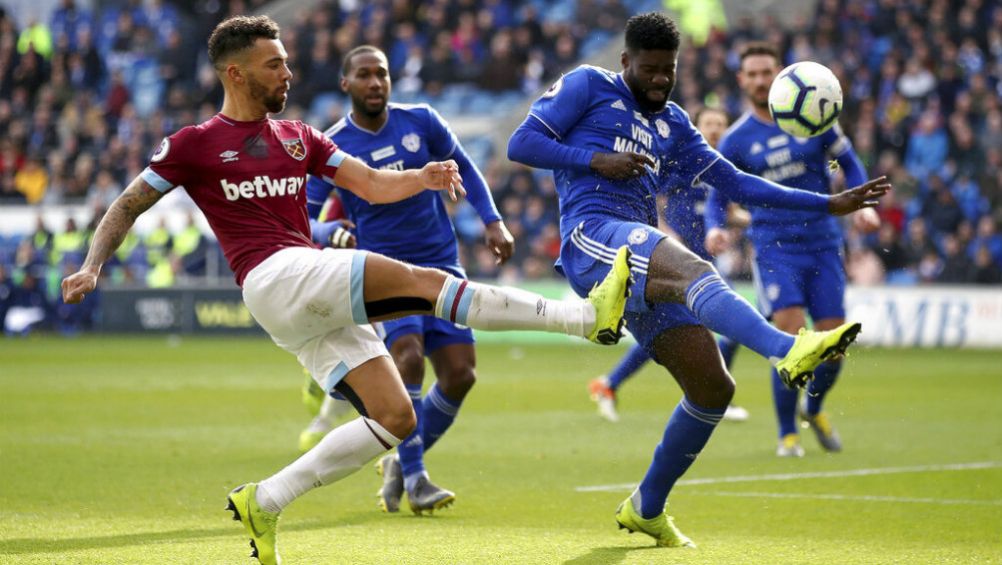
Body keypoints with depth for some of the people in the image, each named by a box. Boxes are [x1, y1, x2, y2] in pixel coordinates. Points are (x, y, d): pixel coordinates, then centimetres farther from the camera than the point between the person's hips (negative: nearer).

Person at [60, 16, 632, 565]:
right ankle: (588, 316, -24)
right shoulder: (195, 145, 5)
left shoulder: (298, 137, 21)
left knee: (395, 417, -3)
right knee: (422, 281, -20)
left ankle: (265, 502, 3)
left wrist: (423, 178, -5)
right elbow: (128, 206, 11)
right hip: (275, 278, -8)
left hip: (321, 304, 8)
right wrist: (92, 267, -3)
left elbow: (373, 185, 15)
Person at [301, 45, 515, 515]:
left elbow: (463, 168, 16)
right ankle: (414, 479, -18)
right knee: (408, 354, -27)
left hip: (440, 263, 4)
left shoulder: (420, 121, 1)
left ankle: (401, 464, 15)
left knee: (460, 373, -6)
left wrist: (493, 221, 5)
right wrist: (333, 235, -25)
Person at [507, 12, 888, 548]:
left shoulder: (672, 124, 27)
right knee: (692, 268, -37)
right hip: (592, 235, -7)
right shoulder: (588, 87, 11)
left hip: (642, 258, 8)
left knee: (713, 388, -2)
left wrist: (831, 203, 19)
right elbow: (520, 144, 4)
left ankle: (646, 507, 16)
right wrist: (596, 159, -8)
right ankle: (788, 351, -64)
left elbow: (736, 182, 24)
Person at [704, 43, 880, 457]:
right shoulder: (736, 141, 1)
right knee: (791, 337, -19)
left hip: (823, 243, 2)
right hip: (774, 248, -2)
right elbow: (717, 197, 8)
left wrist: (863, 204, -3)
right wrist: (714, 229, -14)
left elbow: (849, 163, 14)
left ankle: (813, 408, 32)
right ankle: (788, 434, -4)